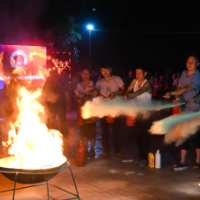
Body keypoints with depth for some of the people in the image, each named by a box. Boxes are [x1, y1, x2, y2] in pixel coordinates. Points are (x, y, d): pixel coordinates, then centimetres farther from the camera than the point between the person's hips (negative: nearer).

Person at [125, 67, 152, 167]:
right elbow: (128, 90, 5)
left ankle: (144, 158, 0)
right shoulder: (135, 81, 4)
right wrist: (127, 94, -19)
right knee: (138, 135, 7)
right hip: (138, 112, 6)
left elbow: (140, 91, -32)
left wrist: (129, 96, -47)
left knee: (145, 135, -6)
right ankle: (140, 156, 17)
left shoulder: (147, 83, -14)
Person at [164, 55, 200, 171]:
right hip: (184, 109, 6)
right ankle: (182, 162, 12)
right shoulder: (184, 73, 9)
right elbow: (180, 87, 12)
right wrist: (177, 97, -7)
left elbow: (186, 89, -24)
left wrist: (172, 93, -33)